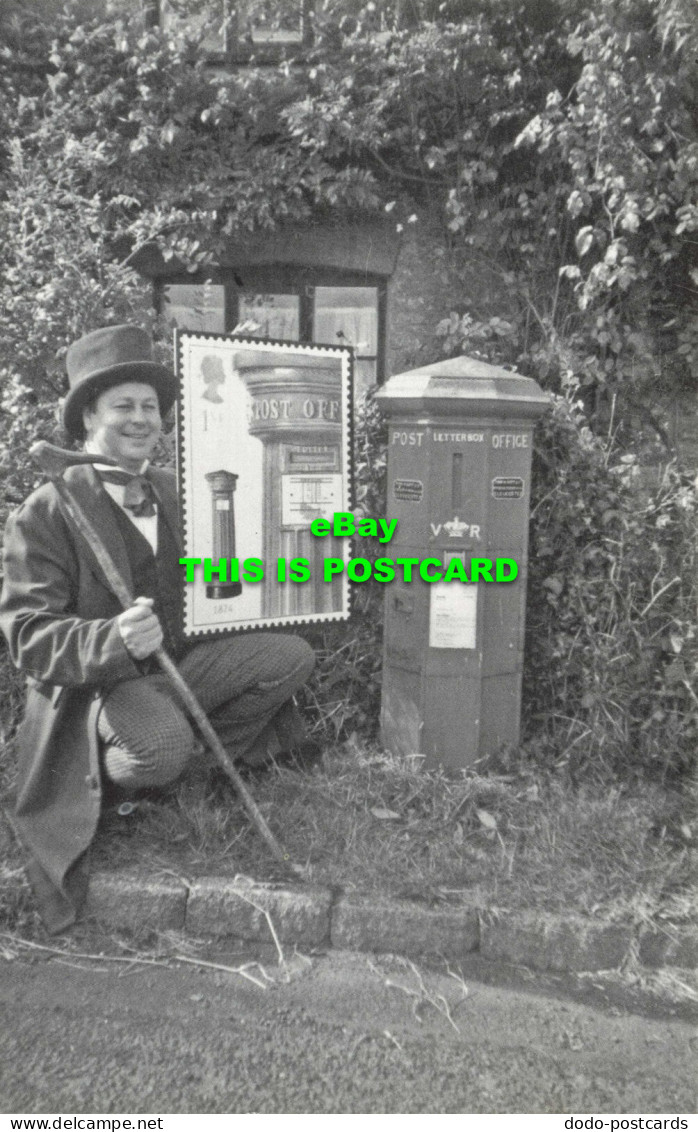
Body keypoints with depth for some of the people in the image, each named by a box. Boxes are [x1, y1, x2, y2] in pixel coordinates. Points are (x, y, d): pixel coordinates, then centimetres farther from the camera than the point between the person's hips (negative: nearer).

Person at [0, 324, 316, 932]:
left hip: (182, 659, 6)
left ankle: (202, 748, 7)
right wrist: (113, 641, -36)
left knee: (292, 656, -10)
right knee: (161, 748, -34)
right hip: (98, 683, -5)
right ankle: (105, 775, 3)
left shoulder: (173, 489, 7)